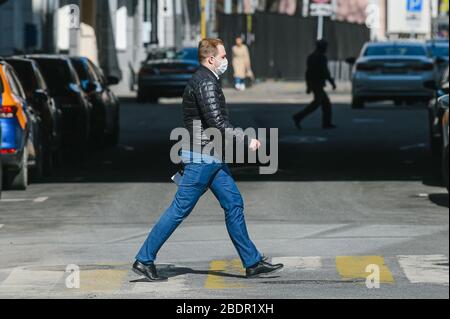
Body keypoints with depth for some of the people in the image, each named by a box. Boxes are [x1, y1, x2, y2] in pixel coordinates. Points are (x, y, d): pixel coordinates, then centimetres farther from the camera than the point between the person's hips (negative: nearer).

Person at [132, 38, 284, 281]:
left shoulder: (204, 80, 16)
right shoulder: (205, 83, -16)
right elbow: (217, 123, -22)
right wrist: (246, 140, -17)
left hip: (212, 158, 10)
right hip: (202, 157, -10)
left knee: (234, 204, 8)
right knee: (180, 209, -6)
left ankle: (253, 263, 9)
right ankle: (144, 260, 0)